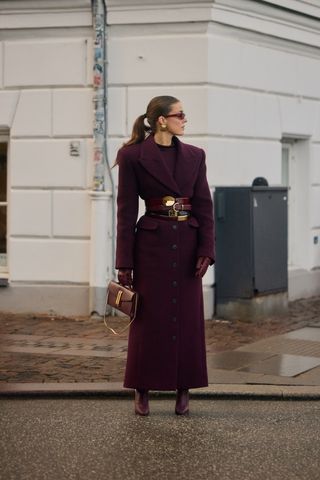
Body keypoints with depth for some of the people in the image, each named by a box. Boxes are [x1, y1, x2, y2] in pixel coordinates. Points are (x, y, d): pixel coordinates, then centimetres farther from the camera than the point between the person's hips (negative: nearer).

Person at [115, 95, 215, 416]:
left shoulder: (194, 156, 7)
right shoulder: (132, 156, -3)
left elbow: (204, 205, 6)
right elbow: (126, 211, -4)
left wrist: (206, 250, -5)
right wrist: (124, 262, -7)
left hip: (187, 244, 3)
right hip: (151, 244, -3)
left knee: (188, 318, 5)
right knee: (148, 319, 2)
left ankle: (183, 390, 15)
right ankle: (142, 392, 13)